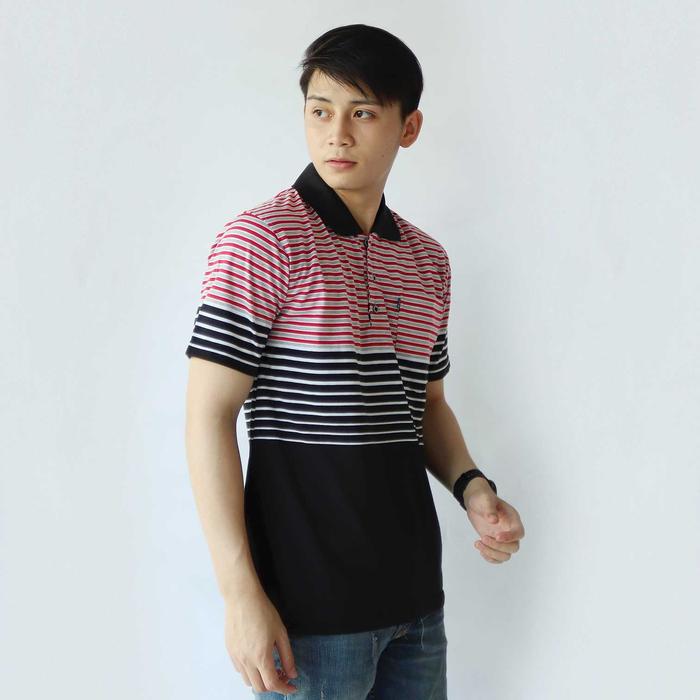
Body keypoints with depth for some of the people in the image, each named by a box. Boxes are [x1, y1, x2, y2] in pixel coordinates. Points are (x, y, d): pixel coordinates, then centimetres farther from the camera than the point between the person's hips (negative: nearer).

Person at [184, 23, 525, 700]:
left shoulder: (428, 259, 10)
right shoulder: (262, 239, -10)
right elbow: (209, 416, -14)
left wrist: (471, 488, 0)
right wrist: (241, 594, -17)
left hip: (413, 588, 7)